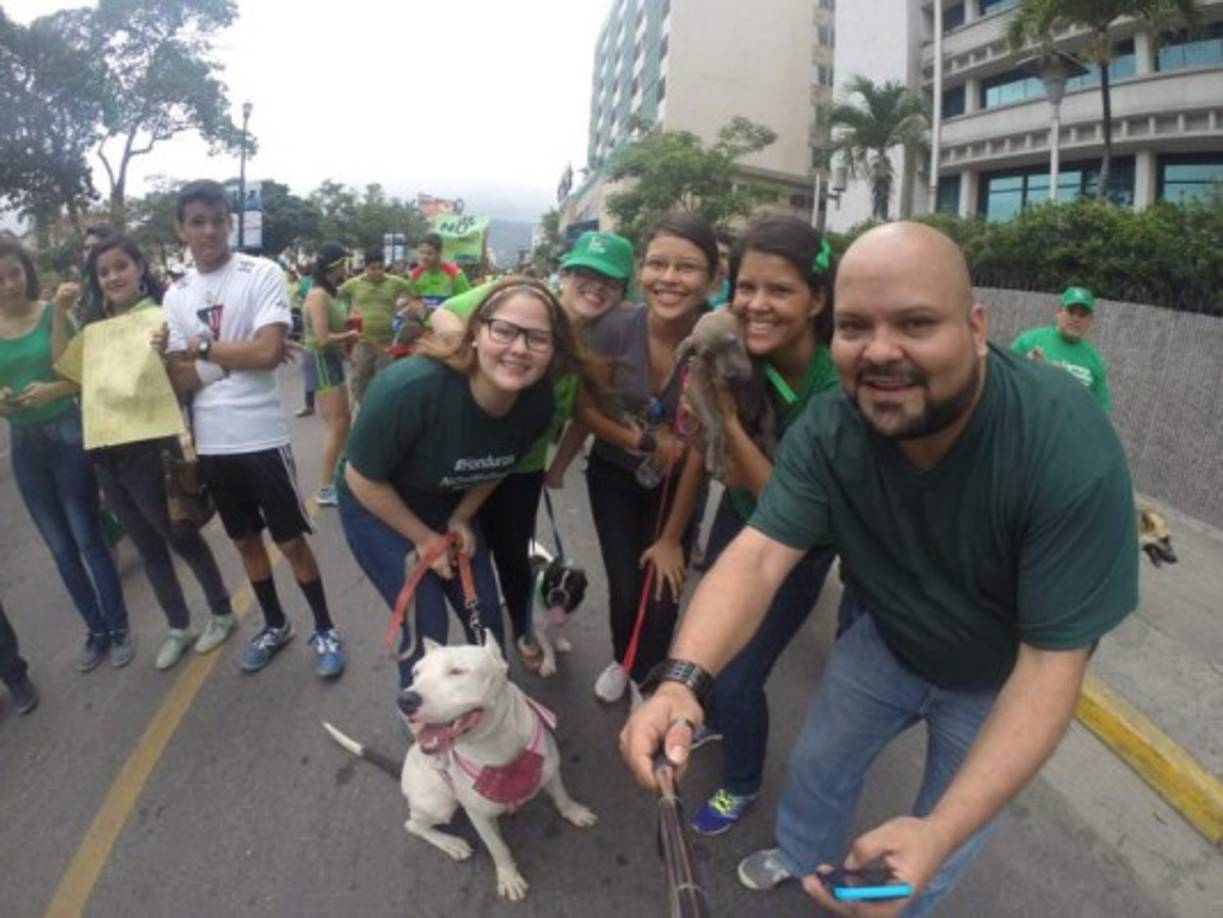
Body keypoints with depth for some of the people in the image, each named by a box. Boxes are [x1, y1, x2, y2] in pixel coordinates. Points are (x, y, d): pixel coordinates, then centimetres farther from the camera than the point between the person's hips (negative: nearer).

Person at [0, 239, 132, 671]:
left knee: (88, 540, 2)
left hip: (67, 435, -4)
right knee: (61, 548, 12)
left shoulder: (52, 312, -7)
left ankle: (119, 629, 16)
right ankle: (95, 630, 25)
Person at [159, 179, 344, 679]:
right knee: (245, 539, 18)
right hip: (211, 442, 5)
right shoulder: (175, 296, 7)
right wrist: (239, 352, -12)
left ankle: (325, 629, 21)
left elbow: (269, 352, -18)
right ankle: (275, 624, 36)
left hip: (262, 436, -5)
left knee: (291, 540, 5)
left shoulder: (263, 273, -6)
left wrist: (204, 346, -6)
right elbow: (180, 379, 1)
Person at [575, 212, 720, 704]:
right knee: (624, 586, 3)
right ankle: (622, 660, 38)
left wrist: (672, 538, -11)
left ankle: (645, 680, 33)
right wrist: (643, 440, -23)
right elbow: (585, 408, -8)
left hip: (676, 482, 0)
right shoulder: (614, 328, -24)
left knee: (662, 592, 0)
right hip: (614, 473, 1)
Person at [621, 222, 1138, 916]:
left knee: (944, 846, 17)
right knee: (818, 765, 22)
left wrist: (938, 834, -44)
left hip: (998, 678, -2)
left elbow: (1052, 662, -35)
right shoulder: (827, 431, -26)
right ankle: (804, 858, 55)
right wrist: (683, 681, -52)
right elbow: (760, 554, -32)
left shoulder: (1071, 451, -37)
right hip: (882, 636, 3)